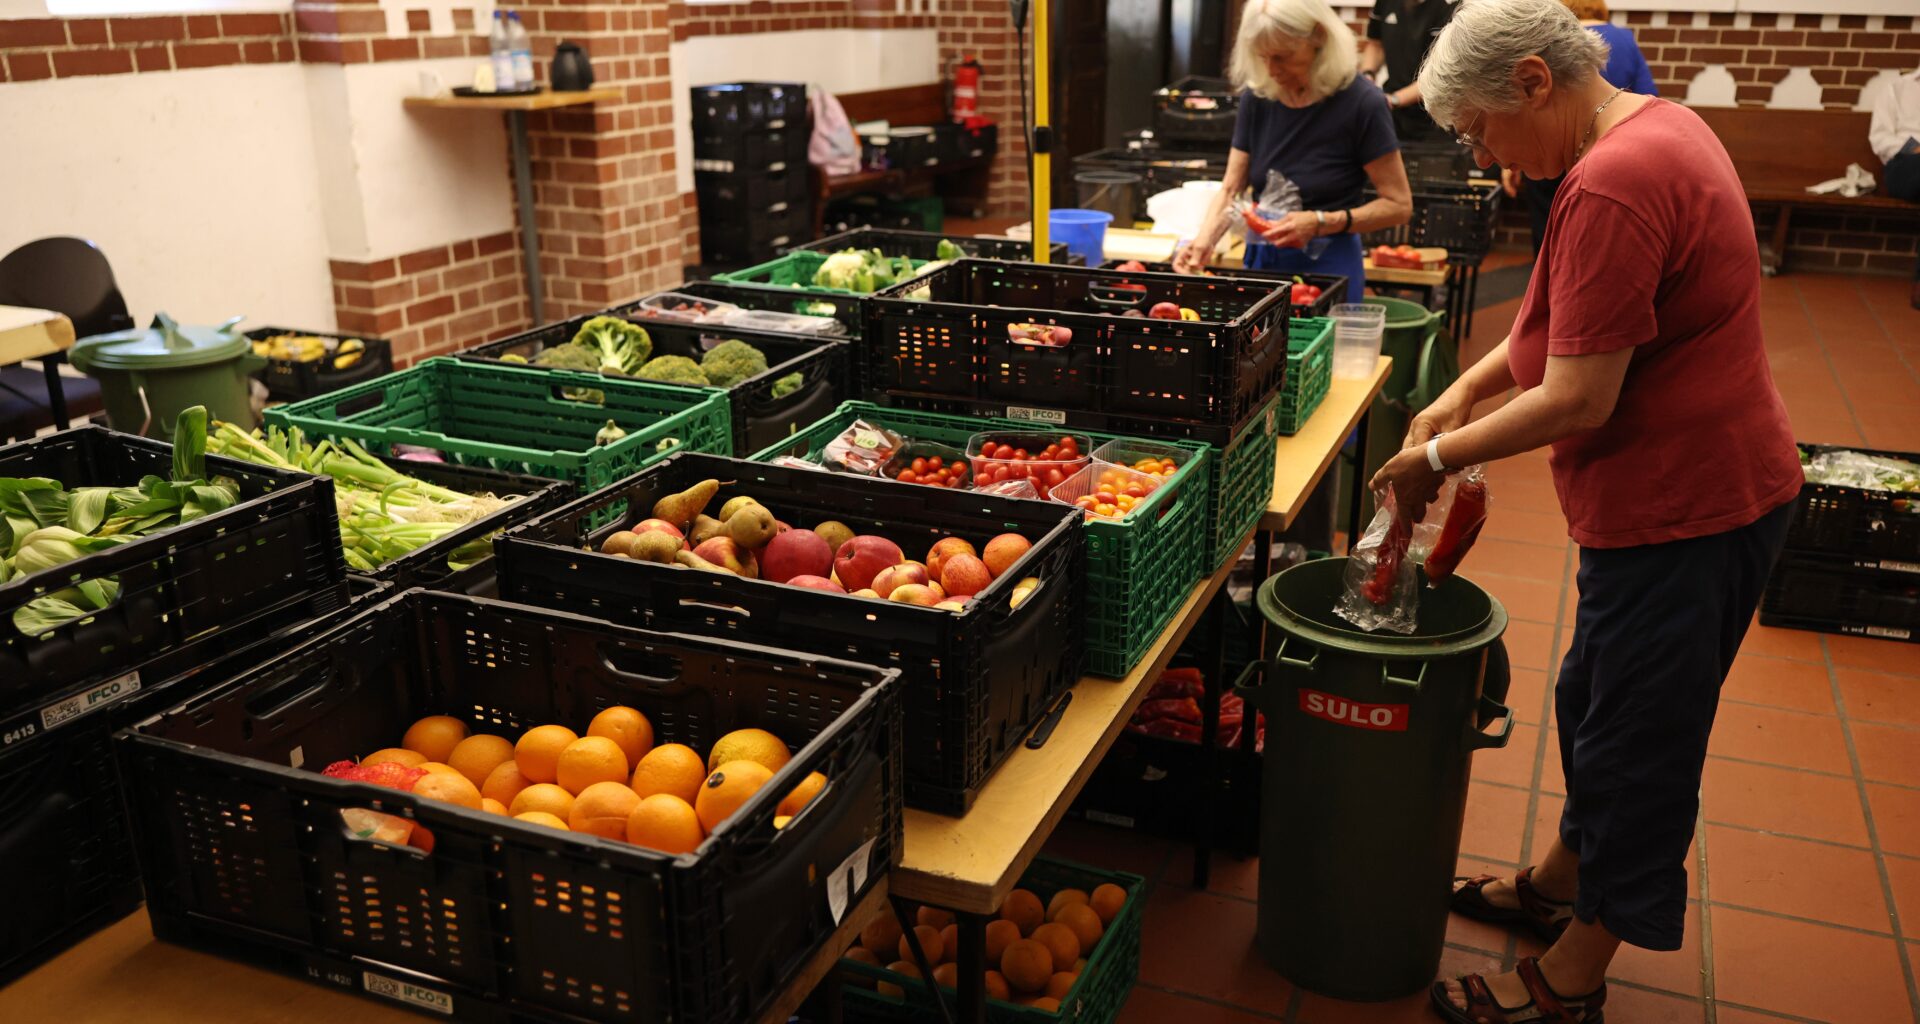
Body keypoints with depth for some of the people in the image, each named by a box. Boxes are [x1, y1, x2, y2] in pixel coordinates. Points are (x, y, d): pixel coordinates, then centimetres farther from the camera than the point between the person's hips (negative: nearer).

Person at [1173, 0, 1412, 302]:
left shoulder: (1359, 102, -13)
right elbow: (1230, 189, 2)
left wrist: (1321, 223, -22)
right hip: (1260, 259, 4)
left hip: (1326, 266, -4)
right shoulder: (1257, 96, -1)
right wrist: (1205, 240, -17)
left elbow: (1399, 205, -11)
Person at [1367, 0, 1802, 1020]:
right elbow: (1572, 317, 18)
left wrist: (1438, 456, -12)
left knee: (1633, 745, 5)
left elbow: (1577, 402, -26)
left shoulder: (1611, 188, -25)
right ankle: (1556, 884, 43)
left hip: (1681, 507, -10)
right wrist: (1465, 391, 8)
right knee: (1595, 706, 23)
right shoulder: (1657, 125, 9)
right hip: (1701, 487, 10)